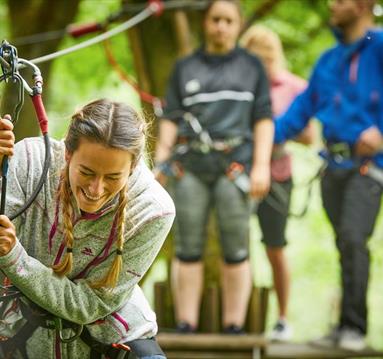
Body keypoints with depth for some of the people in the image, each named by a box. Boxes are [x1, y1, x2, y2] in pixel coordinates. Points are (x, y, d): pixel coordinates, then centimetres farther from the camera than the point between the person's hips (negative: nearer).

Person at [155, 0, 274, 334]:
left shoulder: (251, 66, 12)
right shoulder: (185, 68, 15)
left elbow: (264, 118, 5)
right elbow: (171, 118, 11)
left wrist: (261, 165, -6)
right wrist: (160, 163, -1)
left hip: (234, 164, -1)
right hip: (191, 166, 1)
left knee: (235, 249, -5)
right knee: (188, 249, -2)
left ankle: (234, 329, -2)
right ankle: (185, 328, 1)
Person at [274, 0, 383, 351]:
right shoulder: (329, 60, 16)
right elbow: (302, 109, 17)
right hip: (333, 165, 6)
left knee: (352, 237, -20)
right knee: (347, 245, 8)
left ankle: (355, 326, -19)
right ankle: (346, 326, 12)